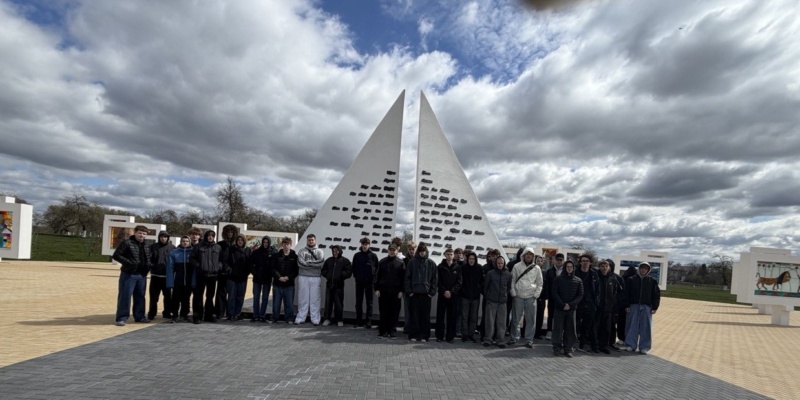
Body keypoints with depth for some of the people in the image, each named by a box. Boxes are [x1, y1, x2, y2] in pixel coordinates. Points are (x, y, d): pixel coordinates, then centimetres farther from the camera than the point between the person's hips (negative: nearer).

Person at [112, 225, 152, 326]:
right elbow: (116, 255, -10)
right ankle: (121, 318, 6)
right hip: (128, 274, -6)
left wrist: (148, 265, 3)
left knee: (140, 296, 13)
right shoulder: (127, 243, -8)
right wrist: (128, 262, -21)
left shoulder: (147, 246, 11)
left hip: (142, 275, 6)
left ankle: (139, 316, 22)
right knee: (125, 296, -2)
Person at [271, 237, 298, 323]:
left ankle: (289, 318, 14)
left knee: (289, 302, 3)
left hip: (289, 283, -1)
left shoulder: (294, 256, 1)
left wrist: (288, 277, -14)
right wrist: (279, 277, -12)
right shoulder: (277, 255, 4)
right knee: (276, 302, 9)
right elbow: (273, 268, 0)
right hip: (277, 283, 1)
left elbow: (296, 270, -2)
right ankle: (274, 317, 22)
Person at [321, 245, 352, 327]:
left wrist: (341, 275, -15)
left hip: (339, 285, -3)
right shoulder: (329, 260, 12)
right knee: (328, 302, 6)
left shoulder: (345, 261, 0)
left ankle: (339, 320, 13)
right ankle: (327, 319, 17)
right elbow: (323, 270, 18)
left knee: (339, 303, 1)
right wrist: (327, 275, 1)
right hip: (329, 284, 3)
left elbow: (349, 272, -5)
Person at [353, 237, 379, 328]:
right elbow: (353, 268, 10)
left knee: (369, 303, 3)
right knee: (358, 302, 8)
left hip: (369, 282, -2)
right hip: (359, 282, 2)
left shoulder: (373, 256, -2)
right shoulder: (357, 255, 3)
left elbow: (377, 268, 2)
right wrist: (356, 276, 2)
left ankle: (369, 322, 6)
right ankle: (359, 321, 17)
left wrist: (373, 278, -2)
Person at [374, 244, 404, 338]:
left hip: (395, 291, -1)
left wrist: (401, 291, -4)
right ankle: (382, 331, 12)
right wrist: (376, 289, 0)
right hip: (383, 290, 1)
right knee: (383, 312, 5)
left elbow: (403, 278, 2)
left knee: (394, 312, 2)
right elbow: (377, 276, 7)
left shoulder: (400, 263, 4)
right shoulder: (382, 262, 7)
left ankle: (391, 331, 12)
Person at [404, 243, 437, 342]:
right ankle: (413, 335, 11)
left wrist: (432, 292, -1)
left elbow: (434, 278, 7)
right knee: (414, 315, 2)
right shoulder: (412, 262, 4)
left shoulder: (431, 263, 6)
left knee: (425, 316, 4)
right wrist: (409, 291, -3)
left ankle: (424, 335, 13)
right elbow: (407, 277, 4)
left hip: (426, 293, 1)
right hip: (414, 293, -1)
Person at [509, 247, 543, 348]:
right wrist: (513, 293, -3)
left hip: (531, 297, 1)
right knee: (515, 318, 4)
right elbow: (512, 280, 4)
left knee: (531, 320, 3)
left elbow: (540, 283, 12)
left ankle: (529, 339, 14)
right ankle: (515, 337, 17)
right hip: (518, 296, -1)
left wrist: (536, 294, 2)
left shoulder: (536, 268, 7)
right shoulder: (517, 266, 3)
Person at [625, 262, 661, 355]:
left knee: (645, 327, 3)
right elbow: (626, 293, 1)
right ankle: (631, 345, 10)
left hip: (646, 307, 1)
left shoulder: (652, 281, 6)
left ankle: (644, 347, 11)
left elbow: (656, 294, 6)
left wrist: (655, 307, 0)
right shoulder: (631, 279, 2)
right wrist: (627, 305, -4)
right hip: (634, 306, -1)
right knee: (632, 326, 1)